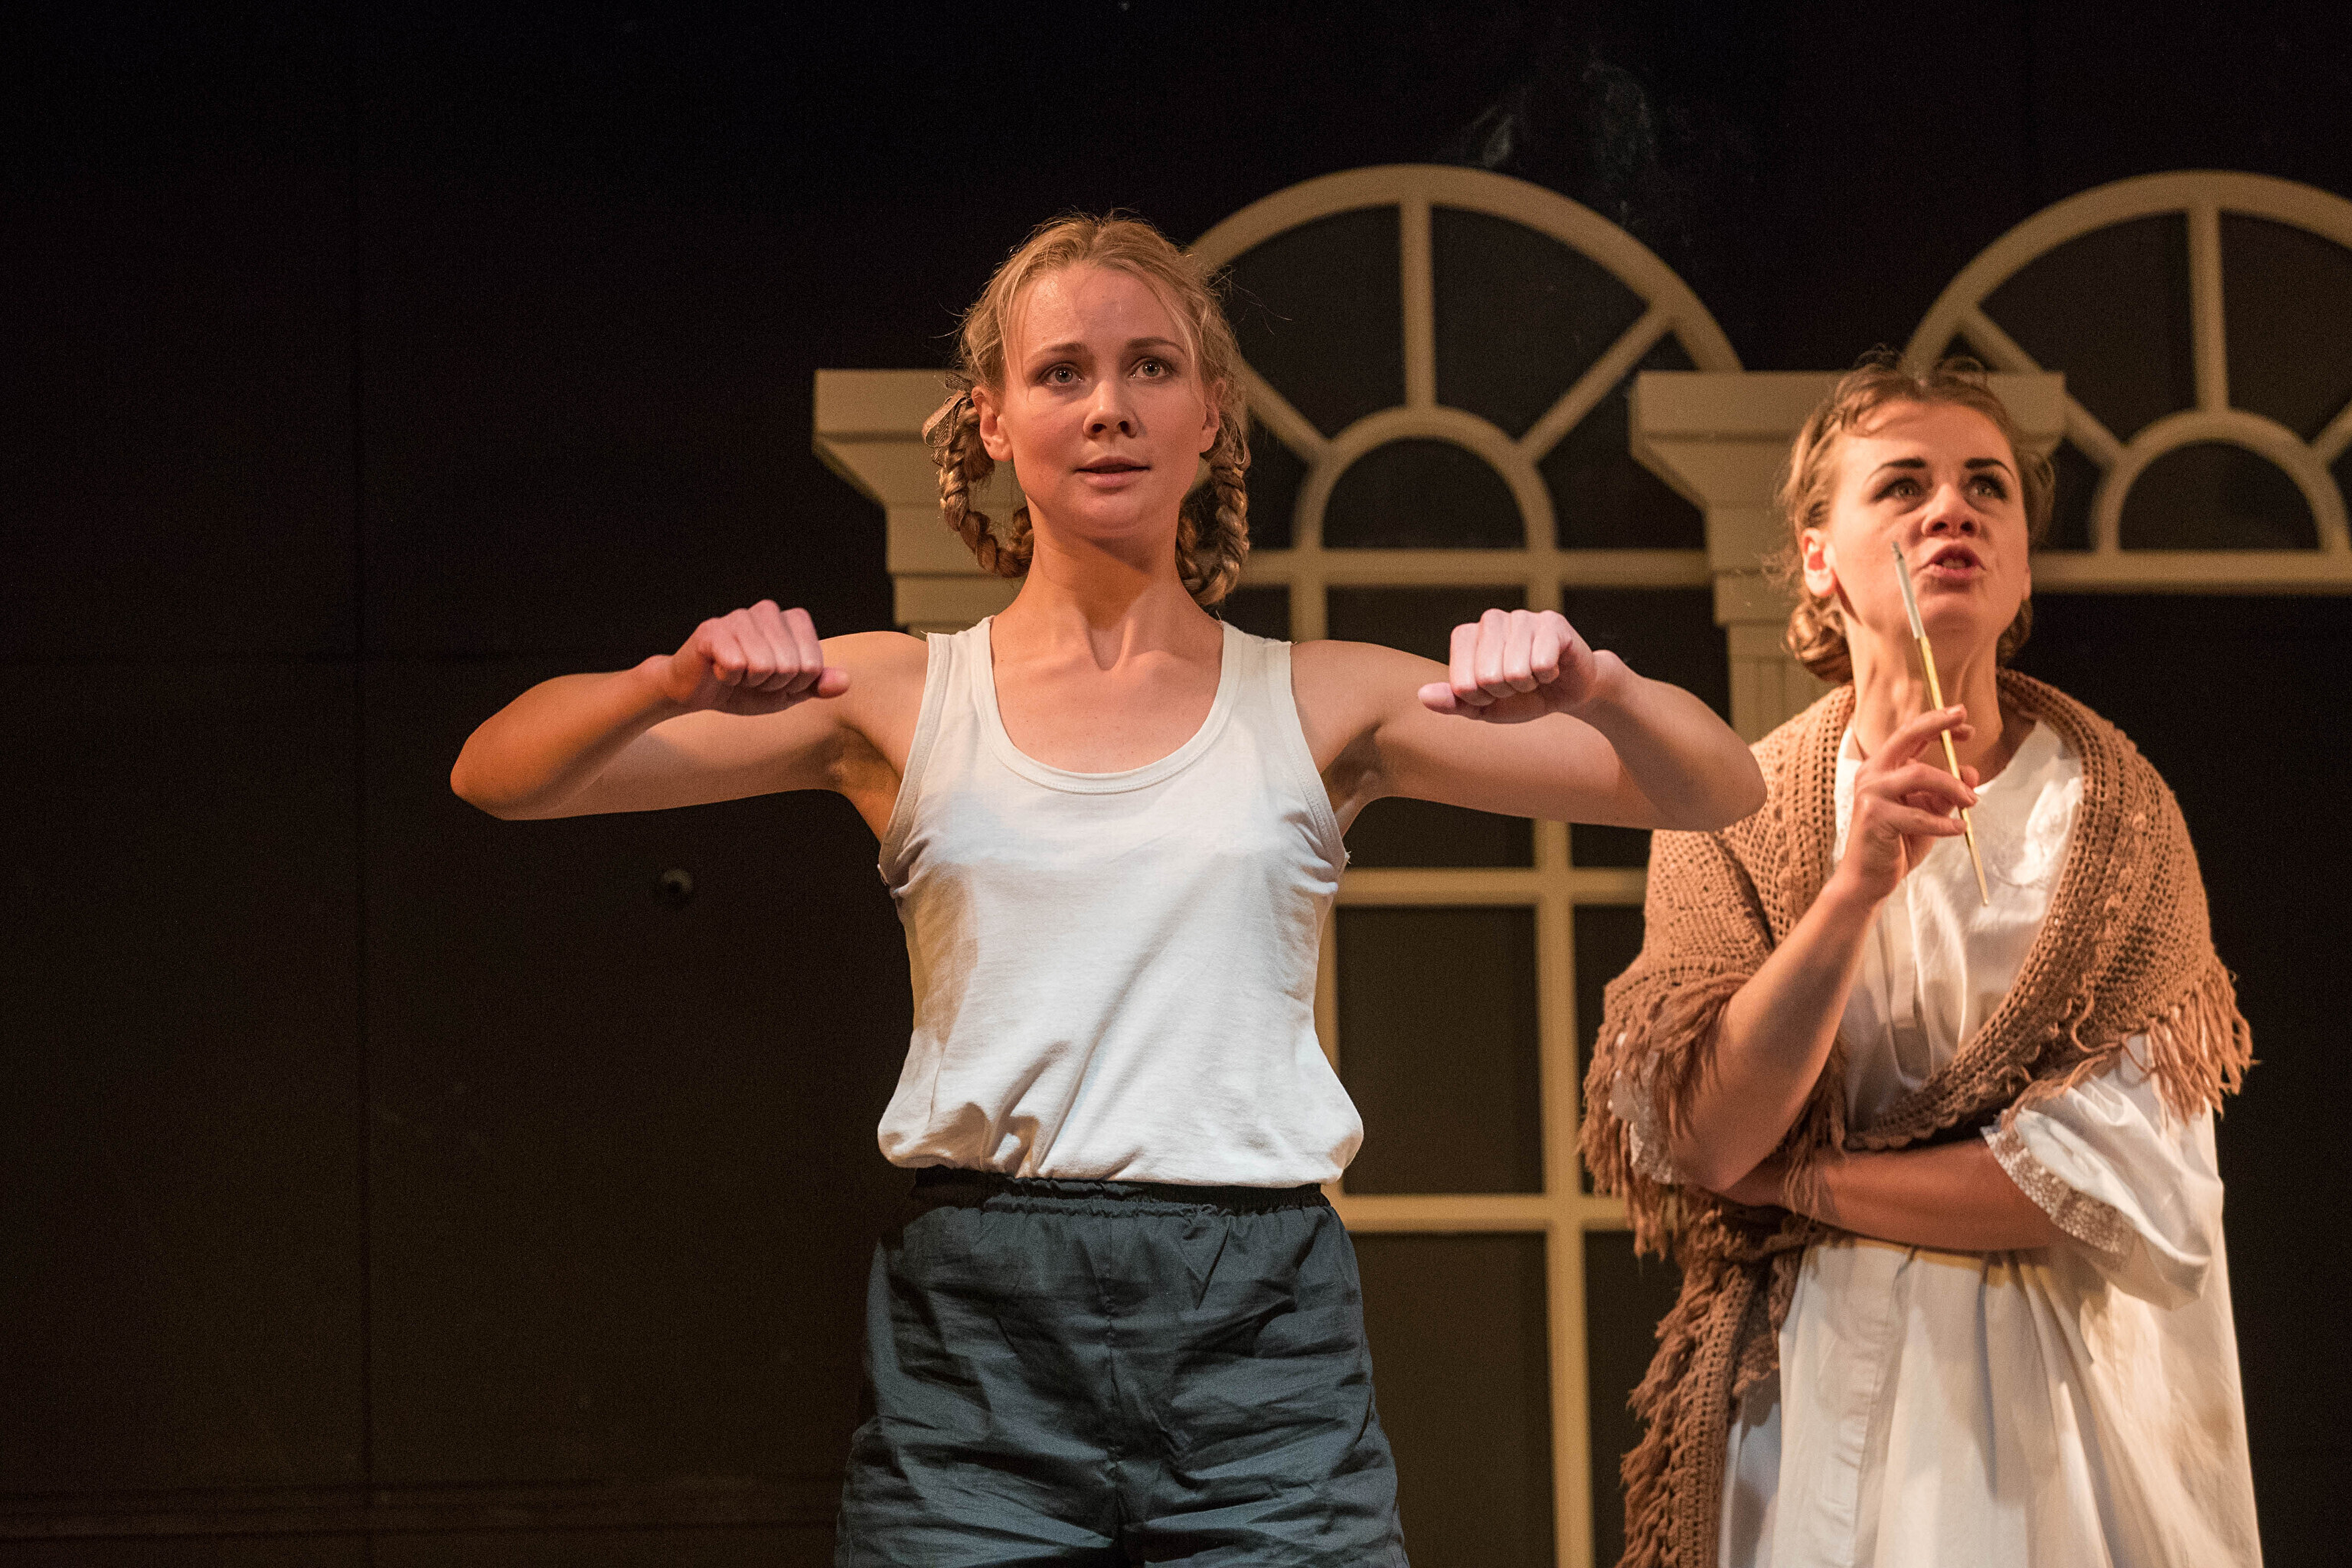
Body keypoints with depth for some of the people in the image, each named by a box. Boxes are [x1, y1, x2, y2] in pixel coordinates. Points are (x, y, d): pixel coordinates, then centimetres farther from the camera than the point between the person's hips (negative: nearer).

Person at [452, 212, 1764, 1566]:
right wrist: (674, 683, -16)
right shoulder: (900, 700, 10)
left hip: (1264, 1347, 0)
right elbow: (504, 775, 5)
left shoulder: (1317, 706, 11)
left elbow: (1716, 791, 6)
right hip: (975, 1330, 0)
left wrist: (1589, 686, -16)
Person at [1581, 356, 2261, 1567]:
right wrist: (1854, 887, -24)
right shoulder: (1731, 812, -1)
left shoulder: (2111, 806, -3)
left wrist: (1796, 1183, -10)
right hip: (1821, 1400, 0)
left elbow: (2136, 1190, -12)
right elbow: (1701, 1142, -13)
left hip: (2074, 1398, 0)